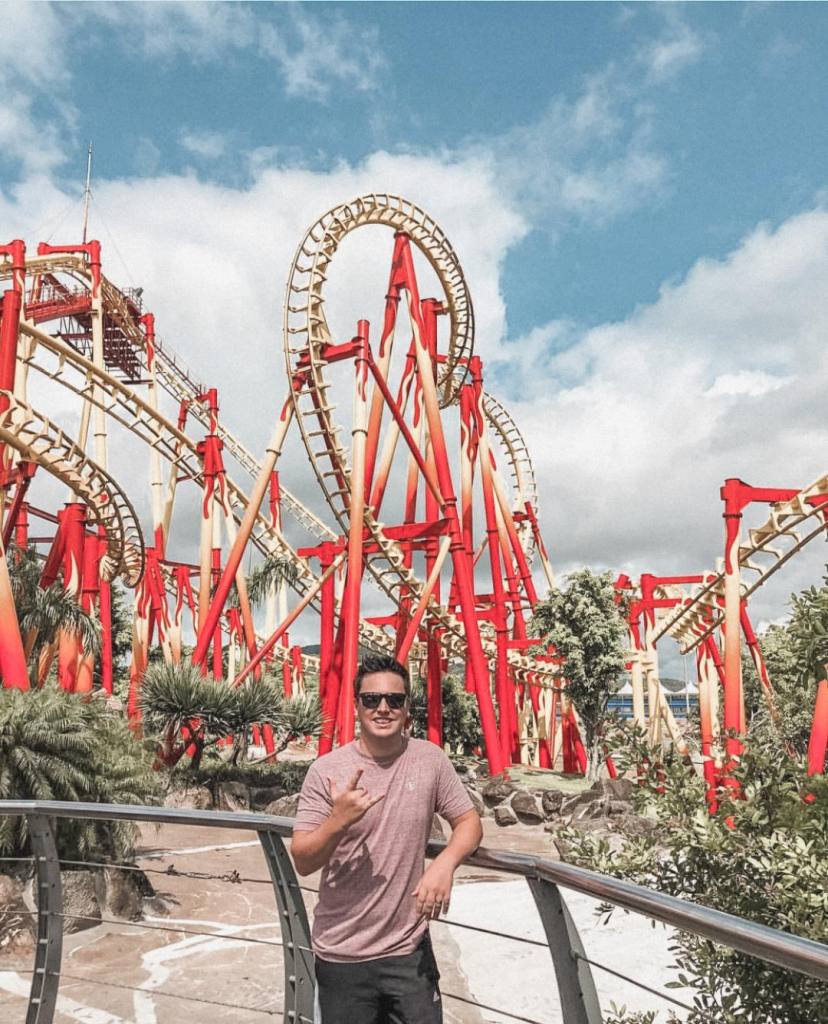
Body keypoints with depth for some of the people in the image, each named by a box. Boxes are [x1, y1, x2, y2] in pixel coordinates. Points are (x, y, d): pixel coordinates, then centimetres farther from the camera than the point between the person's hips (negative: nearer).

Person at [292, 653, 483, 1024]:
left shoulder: (430, 759, -5)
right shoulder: (326, 770, -11)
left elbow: (469, 822, 3)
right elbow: (303, 863, -10)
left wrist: (445, 862, -17)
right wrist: (338, 820, -29)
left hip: (411, 950, 1)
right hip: (341, 956, -1)